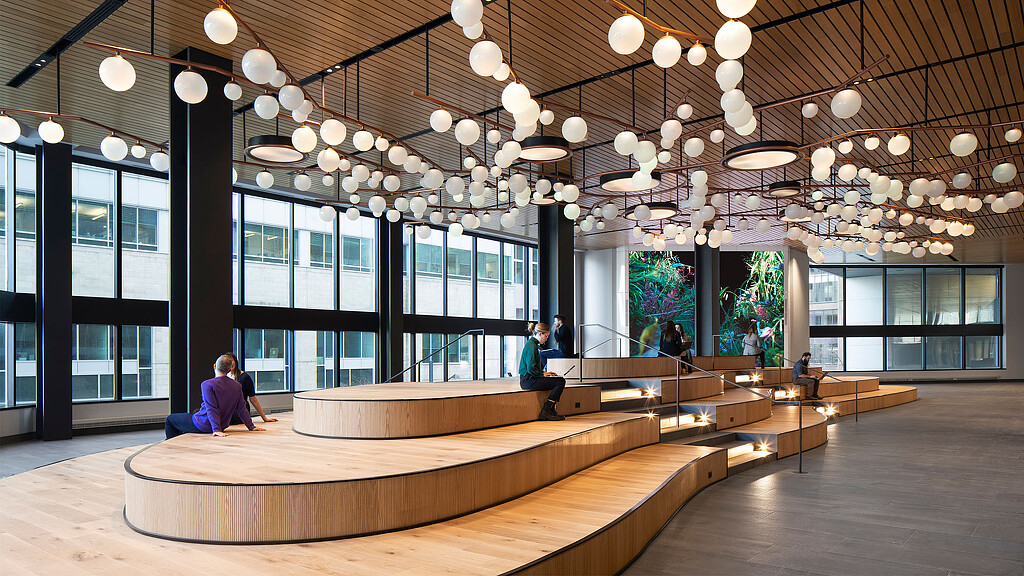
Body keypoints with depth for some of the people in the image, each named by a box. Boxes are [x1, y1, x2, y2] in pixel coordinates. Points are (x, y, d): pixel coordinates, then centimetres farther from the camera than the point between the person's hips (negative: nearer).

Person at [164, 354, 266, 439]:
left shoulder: (207, 384, -20)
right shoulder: (237, 386, -5)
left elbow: (212, 409, -25)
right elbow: (242, 409, -1)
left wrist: (216, 429, -27)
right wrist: (251, 427, 6)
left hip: (203, 426, -6)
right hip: (223, 426, 6)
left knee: (170, 419, 13)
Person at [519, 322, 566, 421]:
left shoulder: (533, 344, 18)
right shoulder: (532, 346, -15)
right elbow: (531, 368, -22)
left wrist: (544, 372, 13)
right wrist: (542, 374, -8)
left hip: (530, 378, 10)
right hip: (528, 381, -10)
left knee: (559, 380, 11)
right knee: (560, 381, -14)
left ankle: (551, 410, 9)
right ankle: (546, 412, -12)